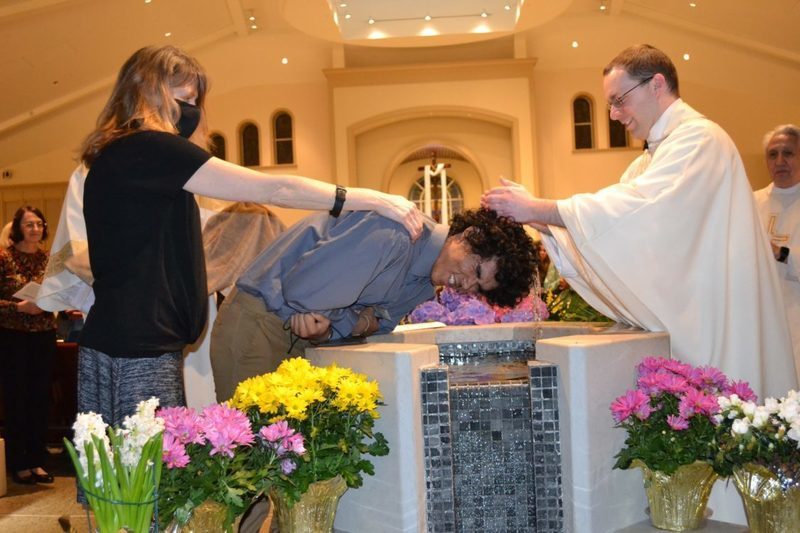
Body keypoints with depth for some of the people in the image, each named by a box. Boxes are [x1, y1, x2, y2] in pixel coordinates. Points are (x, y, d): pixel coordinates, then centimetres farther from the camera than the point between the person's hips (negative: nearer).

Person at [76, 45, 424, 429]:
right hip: (138, 349, -10)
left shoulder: (116, 156, 18)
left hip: (113, 338, 10)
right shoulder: (148, 148, -12)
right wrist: (376, 200, -10)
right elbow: (271, 190, -15)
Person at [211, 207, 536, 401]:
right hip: (257, 321, -8)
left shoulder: (422, 287, 4)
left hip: (300, 339, 8)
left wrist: (324, 332, -15)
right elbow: (299, 292, -26)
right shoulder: (392, 234, -27)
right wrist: (365, 321, -12)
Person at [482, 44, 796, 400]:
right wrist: (534, 214, -2)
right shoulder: (651, 158, 19)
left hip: (715, 325, -9)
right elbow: (617, 222, 12)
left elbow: (634, 208, -25)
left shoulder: (699, 138, -13)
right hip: (679, 317, 9)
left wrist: (537, 209, -23)